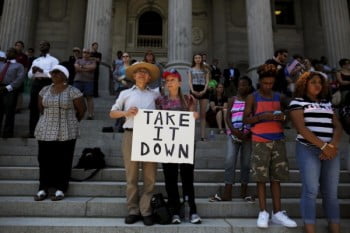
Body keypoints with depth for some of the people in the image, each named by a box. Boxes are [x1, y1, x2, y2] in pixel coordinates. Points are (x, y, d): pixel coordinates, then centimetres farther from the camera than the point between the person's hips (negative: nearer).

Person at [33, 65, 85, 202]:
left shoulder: (73, 92, -6)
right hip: (45, 131, 4)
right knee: (44, 160, 6)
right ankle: (43, 188, 18)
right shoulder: (44, 90, 9)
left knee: (63, 161, 0)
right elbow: (41, 108, 22)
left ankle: (60, 189, 12)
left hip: (66, 132, -4)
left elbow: (81, 110, 1)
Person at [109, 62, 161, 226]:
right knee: (131, 175, 4)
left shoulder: (155, 94, 15)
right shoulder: (126, 93, 13)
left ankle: (146, 211, 11)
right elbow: (112, 113, 13)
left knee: (150, 176, 1)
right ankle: (133, 210, 15)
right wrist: (126, 112, -6)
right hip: (131, 135, 0)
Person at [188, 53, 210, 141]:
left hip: (203, 91, 1)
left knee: (203, 114, 0)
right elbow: (189, 81, 4)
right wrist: (192, 91, -14)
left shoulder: (205, 70, 16)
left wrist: (204, 90, -11)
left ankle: (203, 135, -1)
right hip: (194, 90, -1)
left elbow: (207, 81, 7)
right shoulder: (191, 69, 14)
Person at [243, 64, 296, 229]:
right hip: (260, 141, -4)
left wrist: (283, 117, -4)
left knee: (276, 177, 5)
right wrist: (261, 117, -18)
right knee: (261, 176, -2)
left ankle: (277, 213, 12)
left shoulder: (279, 97, 13)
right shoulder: (252, 98, 2)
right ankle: (263, 212, 5)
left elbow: (284, 115, 20)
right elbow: (245, 119, -3)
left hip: (278, 140, 4)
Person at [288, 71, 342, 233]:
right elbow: (301, 128, -9)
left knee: (331, 192, 6)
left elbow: (337, 126, 11)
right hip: (308, 150, -5)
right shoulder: (297, 102, 3)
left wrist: (333, 145, -8)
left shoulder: (327, 103, 20)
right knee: (311, 191, -9)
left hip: (330, 150, 5)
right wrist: (323, 146, -15)